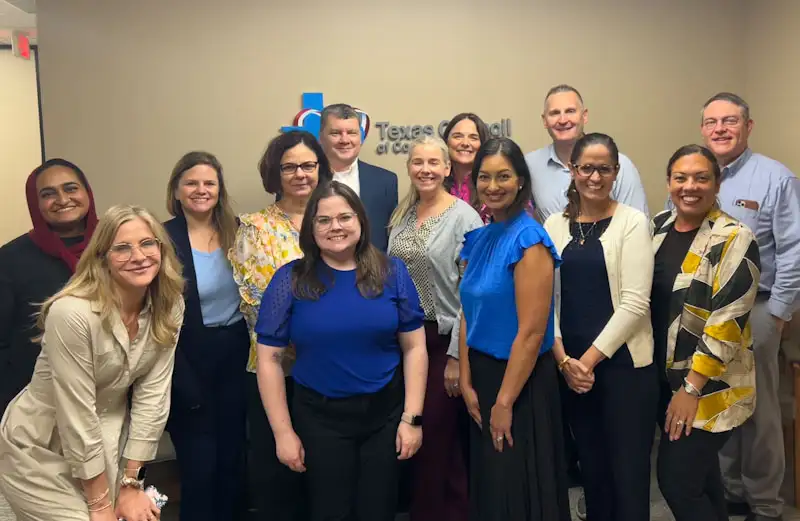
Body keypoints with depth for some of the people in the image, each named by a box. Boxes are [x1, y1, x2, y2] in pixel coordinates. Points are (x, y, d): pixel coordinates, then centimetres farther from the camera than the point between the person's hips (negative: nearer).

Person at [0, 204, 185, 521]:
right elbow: (77, 417, -24)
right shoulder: (72, 313, -28)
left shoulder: (169, 306, -11)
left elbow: (152, 394, -10)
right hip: (41, 449, -5)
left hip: (109, 440, 5)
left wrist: (131, 484, -9)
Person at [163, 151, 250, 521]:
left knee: (233, 460, 15)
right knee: (199, 468, 6)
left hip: (236, 357, 4)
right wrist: (185, 386, -14)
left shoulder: (236, 231, 3)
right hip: (191, 363, -4)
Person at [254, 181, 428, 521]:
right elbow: (270, 359, -4)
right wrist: (283, 431, -5)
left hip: (386, 413, 1)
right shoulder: (291, 280, -6)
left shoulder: (391, 272, -3)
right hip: (320, 418, -1)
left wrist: (412, 417, -5)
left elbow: (414, 348, -1)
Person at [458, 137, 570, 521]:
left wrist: (504, 402, -16)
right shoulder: (478, 238, 5)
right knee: (488, 485, 20)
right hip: (483, 374, 7)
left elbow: (532, 331, -20)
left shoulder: (529, 239, -18)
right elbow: (469, 315, 7)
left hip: (521, 382, -7)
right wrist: (466, 383, 1)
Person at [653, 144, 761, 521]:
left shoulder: (734, 240, -13)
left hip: (709, 386, -6)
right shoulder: (658, 226, 5)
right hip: (663, 377, 6)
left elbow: (727, 322, -18)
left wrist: (692, 388, -19)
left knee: (676, 482, -4)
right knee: (699, 477, 18)